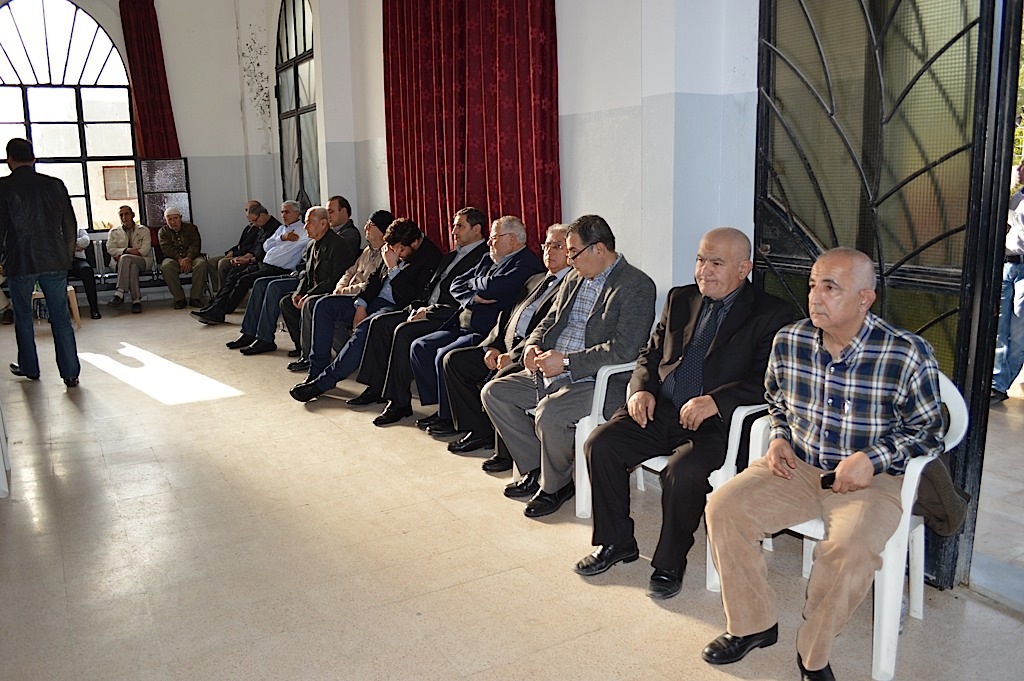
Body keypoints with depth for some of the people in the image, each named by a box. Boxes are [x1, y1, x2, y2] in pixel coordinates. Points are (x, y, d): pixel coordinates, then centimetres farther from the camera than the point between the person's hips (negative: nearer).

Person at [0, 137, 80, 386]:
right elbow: (71, 226, 6)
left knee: (23, 317, 15)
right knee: (61, 317, 4)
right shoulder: (55, 185, 3)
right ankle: (70, 373, 0)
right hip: (55, 261, 2)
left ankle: (30, 368, 25)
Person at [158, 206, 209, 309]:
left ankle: (195, 297, -28)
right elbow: (166, 248, -5)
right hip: (173, 258, 0)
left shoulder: (191, 228, 9)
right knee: (165, 266, -34)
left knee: (201, 262, -33)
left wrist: (188, 259, -24)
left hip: (190, 257, 0)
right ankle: (179, 299, -28)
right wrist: (179, 259, -23)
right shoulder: (163, 231, 10)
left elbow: (195, 245, -4)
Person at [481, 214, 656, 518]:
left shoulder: (637, 286, -12)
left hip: (599, 380, -9)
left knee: (549, 413, -32)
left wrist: (567, 362, -23)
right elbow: (550, 320, 23)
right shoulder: (575, 279, 14)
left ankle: (555, 485, -3)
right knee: (494, 393, 0)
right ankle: (536, 469, 9)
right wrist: (533, 345, 0)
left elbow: (625, 348, -21)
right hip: (550, 372, 9)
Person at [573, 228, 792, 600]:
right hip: (659, 411, 6)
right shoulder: (680, 299, 16)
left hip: (715, 423, -5)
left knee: (682, 471, -32)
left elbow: (767, 381, -13)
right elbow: (650, 354, 19)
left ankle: (669, 563, -6)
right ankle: (616, 543, 5)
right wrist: (641, 388, -2)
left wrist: (716, 401, -26)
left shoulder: (771, 315, -2)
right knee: (600, 443, -15)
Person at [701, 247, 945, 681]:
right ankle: (754, 624, 5)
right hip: (797, 466, 4)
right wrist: (779, 438, 0)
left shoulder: (909, 355, -14)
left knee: (850, 549, -33)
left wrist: (873, 458, -18)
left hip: (871, 480, -4)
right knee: (724, 508, -15)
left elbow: (928, 431, -4)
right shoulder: (788, 341, -2)